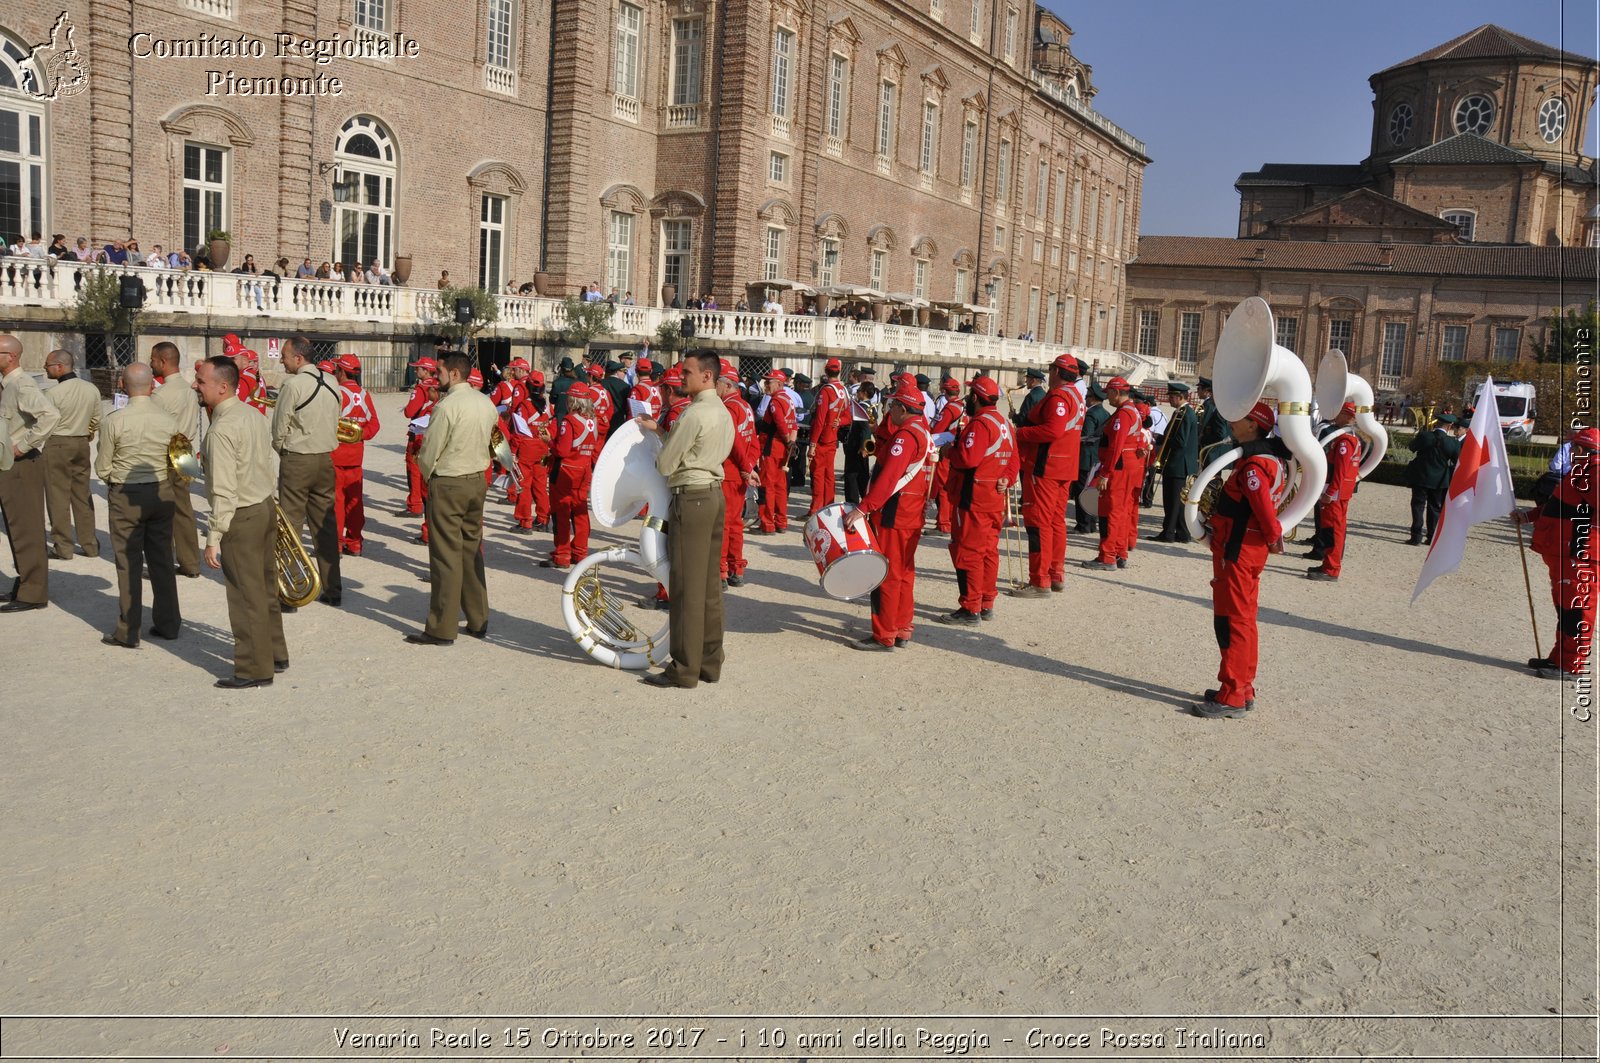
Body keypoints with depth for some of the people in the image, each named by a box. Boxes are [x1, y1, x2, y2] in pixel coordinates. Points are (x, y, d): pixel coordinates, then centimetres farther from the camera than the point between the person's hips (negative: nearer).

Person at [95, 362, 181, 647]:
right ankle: (167, 623, 20)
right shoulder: (169, 420, -5)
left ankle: (128, 632, 9)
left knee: (129, 563, 4)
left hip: (125, 496, -3)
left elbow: (102, 468, -6)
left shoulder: (114, 421, -13)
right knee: (162, 560, 13)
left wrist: (116, 482, 12)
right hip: (162, 494, 3)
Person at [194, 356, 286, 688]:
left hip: (242, 517, -9)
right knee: (266, 588, 19)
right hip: (266, 507, 9)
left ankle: (255, 669, 14)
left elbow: (224, 492, -24)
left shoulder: (222, 430, -22)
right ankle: (275, 655, 32)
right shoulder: (253, 414, 5)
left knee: (246, 596, 3)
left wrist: (213, 538, -20)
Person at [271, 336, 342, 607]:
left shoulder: (293, 385, -14)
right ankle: (333, 589, 15)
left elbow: (279, 430, -8)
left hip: (296, 460, -6)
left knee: (291, 525, 1)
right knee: (326, 524, 11)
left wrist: (281, 450, 10)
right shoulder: (331, 383, 5)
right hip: (325, 459, 6)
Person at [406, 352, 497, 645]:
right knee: (472, 551, 15)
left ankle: (442, 629, 2)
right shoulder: (487, 403, 5)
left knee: (446, 556, -3)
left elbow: (428, 453, -13)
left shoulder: (447, 406, -17)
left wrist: (428, 475, 5)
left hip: (448, 484, -7)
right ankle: (478, 621, 21)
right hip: (478, 481, 7)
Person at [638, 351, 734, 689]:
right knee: (710, 584, 12)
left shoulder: (694, 413, -16)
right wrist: (659, 430, 22)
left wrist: (659, 461, 10)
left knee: (687, 586, -4)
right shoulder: (724, 412, 14)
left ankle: (685, 670, 1)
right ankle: (710, 663, 19)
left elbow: (665, 465, -13)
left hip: (691, 498, -10)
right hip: (715, 494, 10)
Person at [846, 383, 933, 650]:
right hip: (913, 517, 10)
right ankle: (902, 630, 21)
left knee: (887, 575, -4)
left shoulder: (906, 435, -17)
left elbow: (888, 478, -27)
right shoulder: (925, 435, 15)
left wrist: (863, 508, -31)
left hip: (893, 516, -10)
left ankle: (883, 636, 0)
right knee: (904, 574, 14)